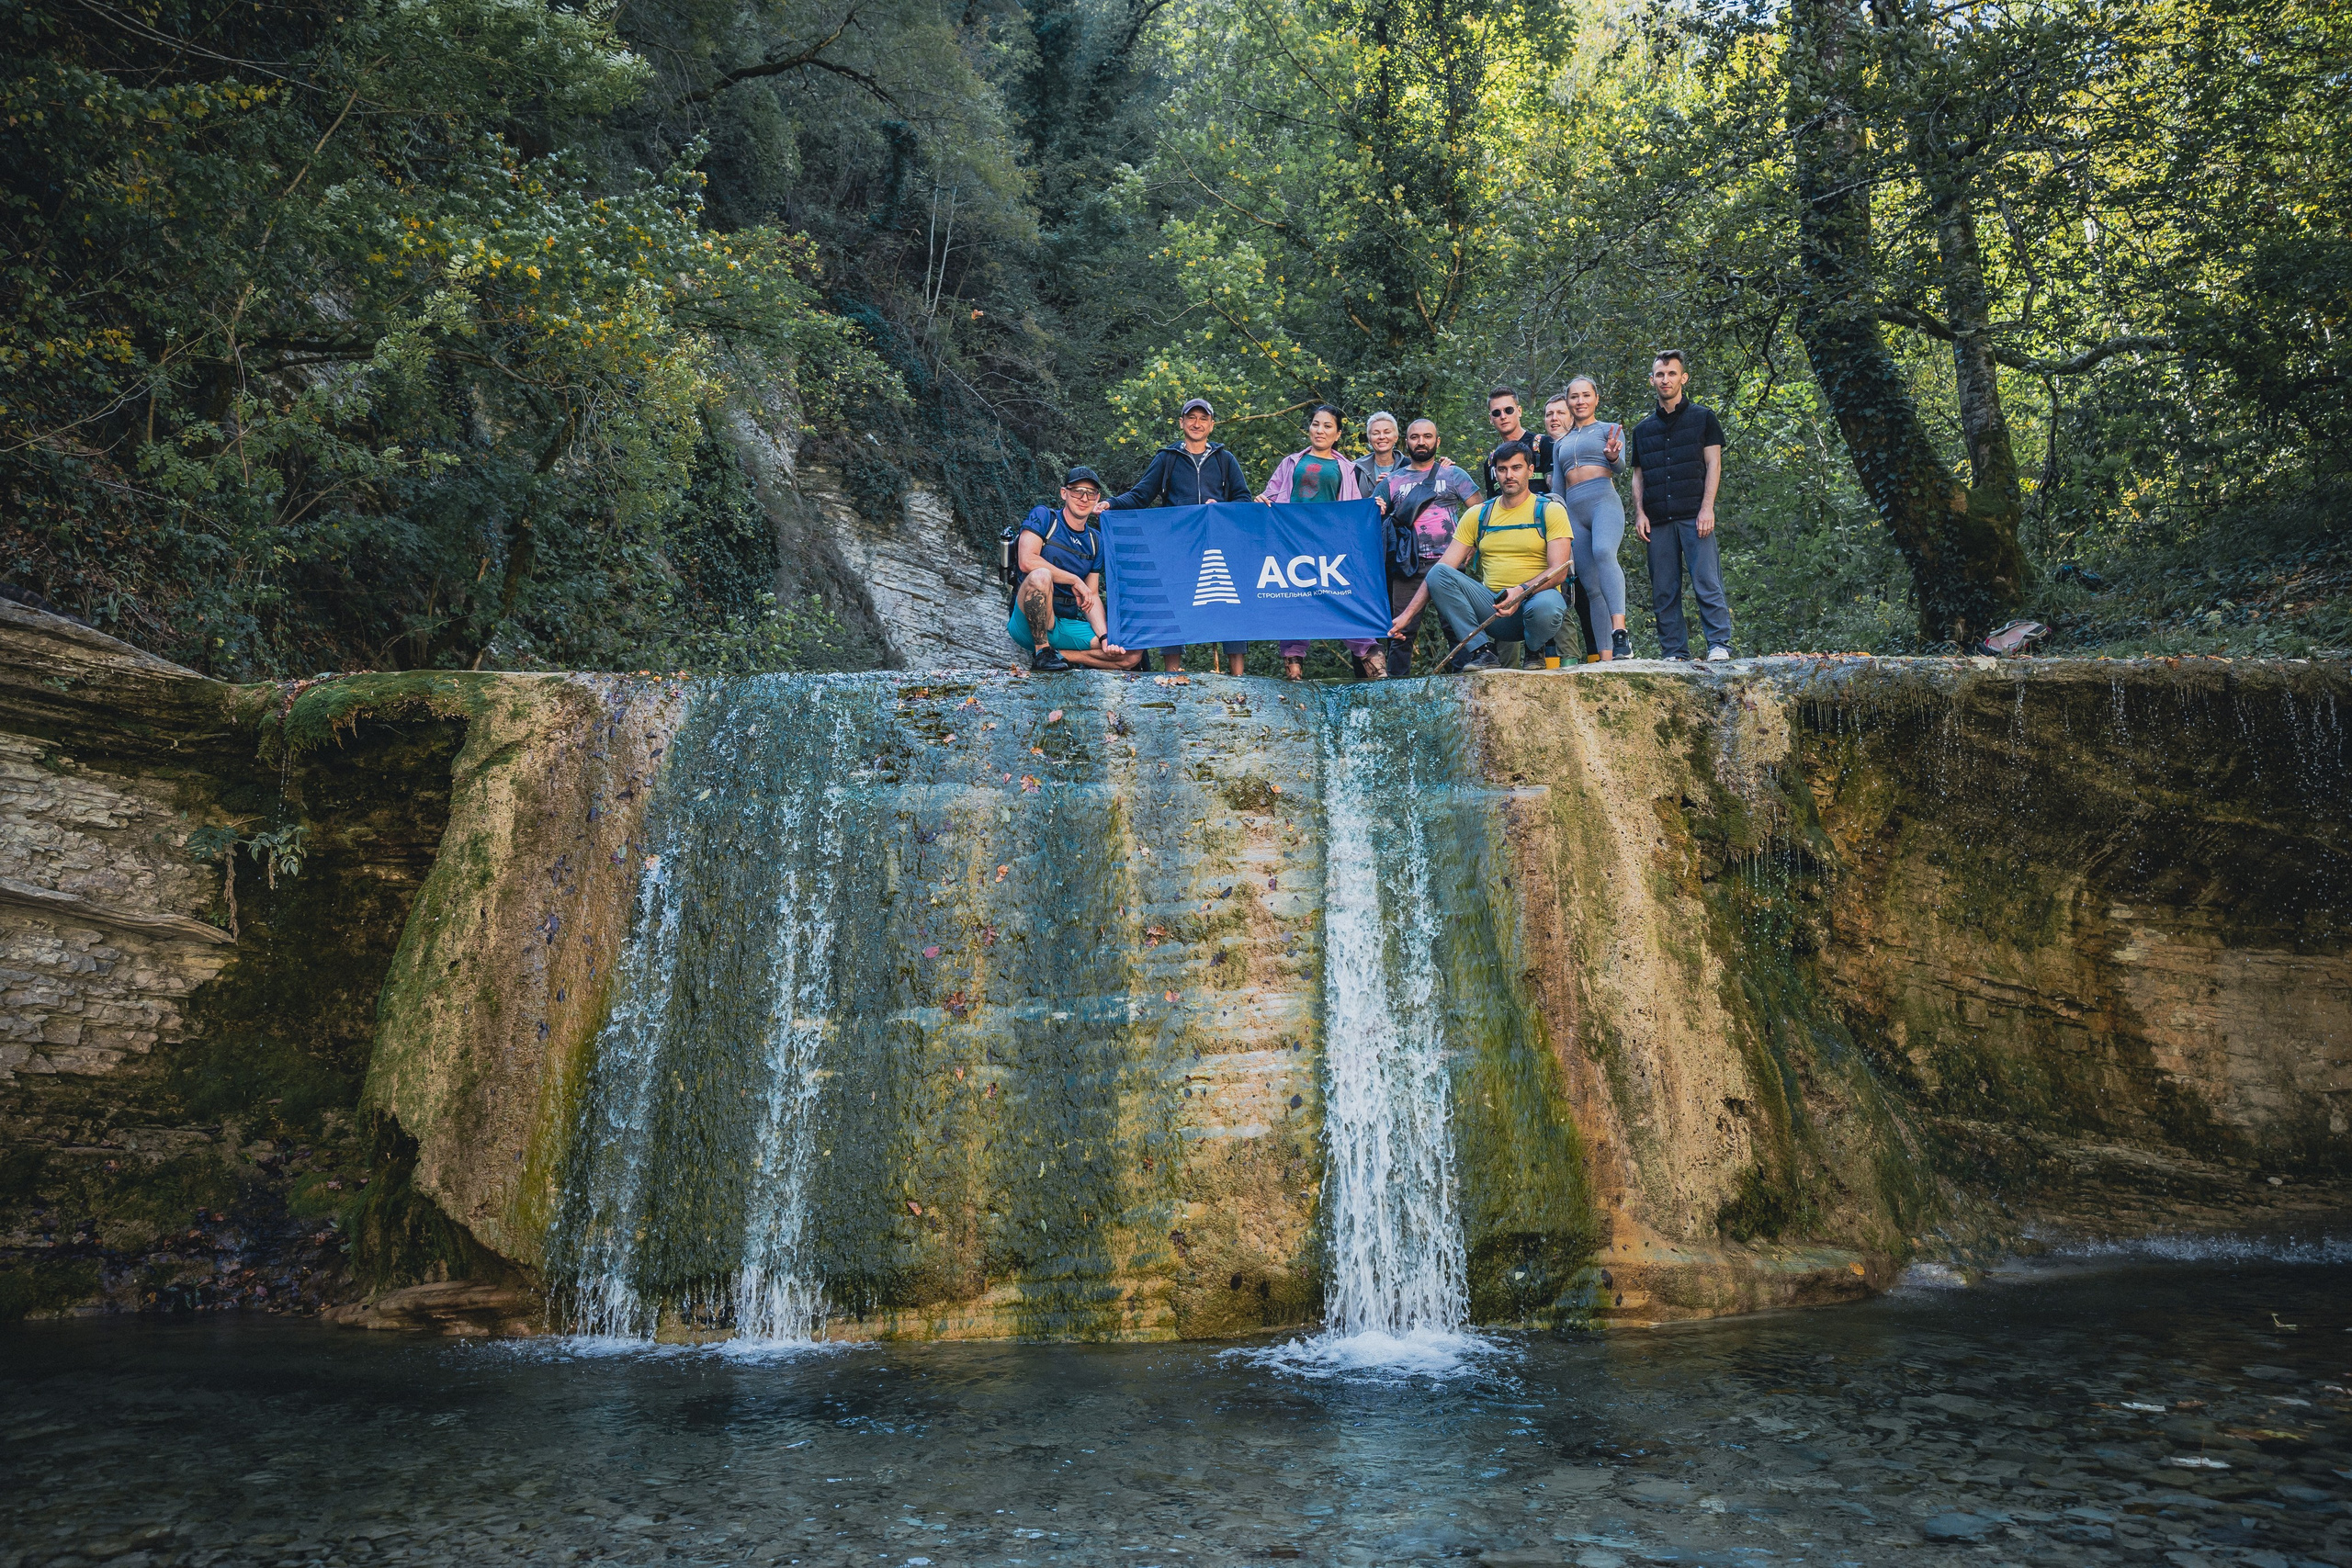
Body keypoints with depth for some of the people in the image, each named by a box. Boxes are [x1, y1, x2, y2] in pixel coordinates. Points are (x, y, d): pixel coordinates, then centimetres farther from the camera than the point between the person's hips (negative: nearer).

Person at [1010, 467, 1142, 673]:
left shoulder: (1096, 540, 12)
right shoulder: (1043, 516, -3)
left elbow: (1092, 596, 8)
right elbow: (1027, 561, -19)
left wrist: (1105, 637, -9)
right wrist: (1075, 581, -15)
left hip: (1069, 626, 5)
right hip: (1031, 625, -5)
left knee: (1133, 655, -12)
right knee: (1040, 576, -37)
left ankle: (1059, 655, -6)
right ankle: (1042, 651, -20)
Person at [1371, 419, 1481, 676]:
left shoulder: (1453, 475, 11)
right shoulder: (1392, 481, 14)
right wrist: (1376, 512, -10)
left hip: (1448, 562, -1)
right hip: (1408, 565, 1)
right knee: (1402, 632, -4)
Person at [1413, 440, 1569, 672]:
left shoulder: (1549, 510, 3)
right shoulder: (1478, 516, 12)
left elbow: (1559, 570, -7)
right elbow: (1444, 568, 6)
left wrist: (1522, 591, -28)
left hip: (1536, 596, -3)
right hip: (1493, 606, 3)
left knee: (1545, 607, -40)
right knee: (1439, 573, -19)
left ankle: (1534, 650, -2)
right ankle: (1480, 651, -17)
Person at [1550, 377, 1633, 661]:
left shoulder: (1609, 430, 11)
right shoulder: (1561, 442, 24)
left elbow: (1620, 467, -5)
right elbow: (1556, 488, 22)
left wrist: (1613, 456, -27)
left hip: (1603, 501, -5)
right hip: (1573, 511, 5)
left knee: (1603, 551, -35)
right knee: (1591, 587, -1)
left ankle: (1620, 633, -47)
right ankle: (1606, 657, -3)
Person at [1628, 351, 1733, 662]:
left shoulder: (1703, 418, 10)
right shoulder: (1643, 429, 20)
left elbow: (1713, 464, 3)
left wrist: (1707, 508, -9)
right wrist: (1639, 513, 4)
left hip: (1694, 516, -3)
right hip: (1658, 520, 4)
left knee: (1706, 582, -10)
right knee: (1663, 591, 1)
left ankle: (1719, 644, -8)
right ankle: (1675, 652, 5)